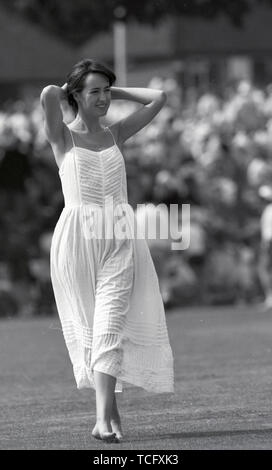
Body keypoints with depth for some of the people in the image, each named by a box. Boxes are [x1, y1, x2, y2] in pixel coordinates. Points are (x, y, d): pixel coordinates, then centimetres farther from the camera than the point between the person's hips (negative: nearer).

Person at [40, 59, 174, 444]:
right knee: (89, 324, 3)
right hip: (78, 235, -2)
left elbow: (158, 98, 14)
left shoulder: (116, 134, 14)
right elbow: (48, 94, -15)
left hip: (119, 237, 2)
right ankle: (109, 406, 14)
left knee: (110, 321, -11)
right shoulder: (63, 137, 3)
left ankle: (104, 418, -17)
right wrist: (64, 93, 5)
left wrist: (116, 91, 17)